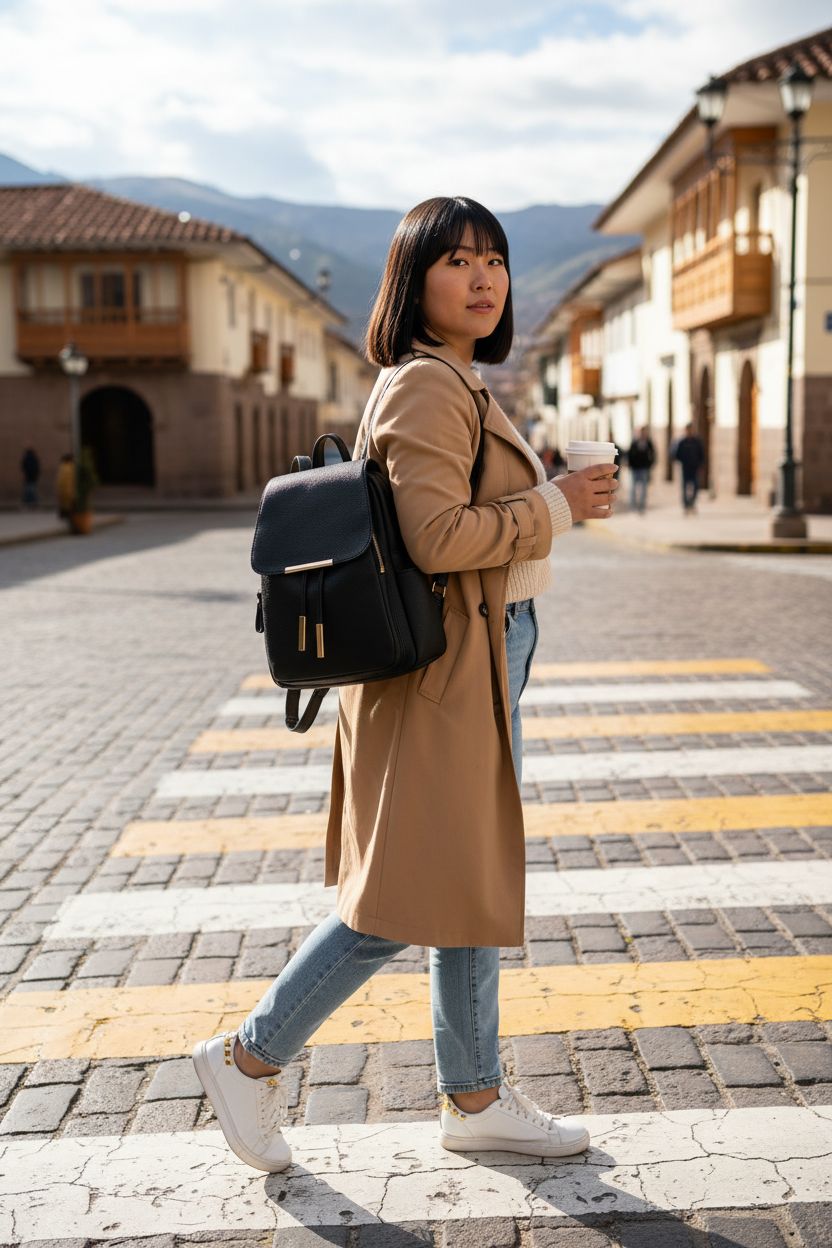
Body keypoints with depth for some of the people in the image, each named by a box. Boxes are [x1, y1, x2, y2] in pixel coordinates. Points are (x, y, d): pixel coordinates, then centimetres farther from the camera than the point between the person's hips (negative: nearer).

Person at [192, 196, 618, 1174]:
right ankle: (252, 1056, 14)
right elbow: (438, 537, -26)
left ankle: (474, 1098, 27)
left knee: (475, 884, 14)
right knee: (406, 897, -3)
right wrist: (558, 505, -17)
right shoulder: (425, 386, -17)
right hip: (441, 678, -11)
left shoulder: (453, 384, 16)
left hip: (483, 666, 11)